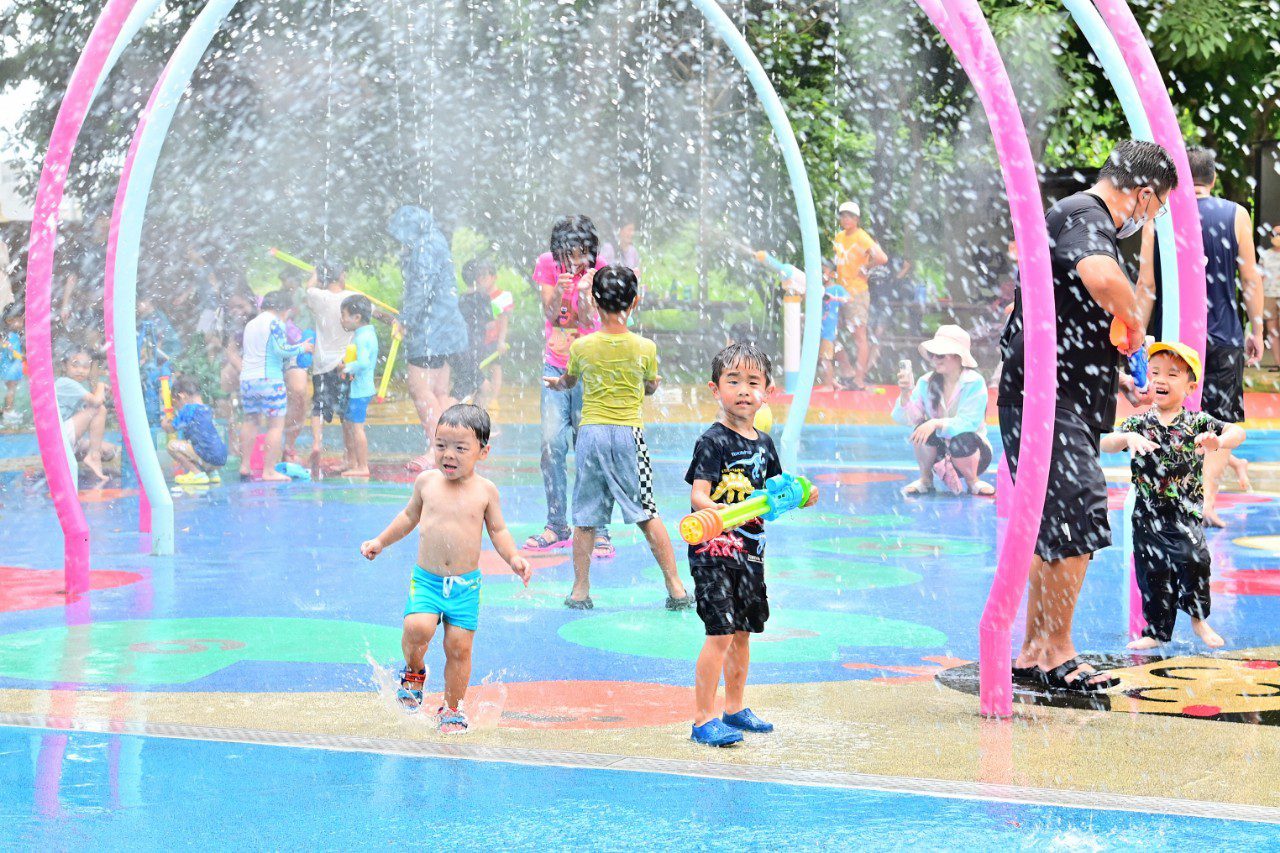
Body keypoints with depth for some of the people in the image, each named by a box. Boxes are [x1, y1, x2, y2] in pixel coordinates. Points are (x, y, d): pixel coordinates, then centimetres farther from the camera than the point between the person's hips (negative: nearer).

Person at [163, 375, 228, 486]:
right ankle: (212, 473, 15)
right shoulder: (207, 409, 17)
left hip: (209, 458, -9)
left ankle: (197, 474, -5)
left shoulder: (188, 409, -6)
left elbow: (171, 429, 4)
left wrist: (165, 422, 23)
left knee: (172, 445, -7)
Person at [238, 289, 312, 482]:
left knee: (250, 421, 16)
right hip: (269, 378, -8)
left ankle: (245, 466, 11)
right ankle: (269, 471, -9)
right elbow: (281, 349, -12)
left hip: (246, 378, 8)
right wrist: (302, 348, 1)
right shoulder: (275, 322, -5)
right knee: (276, 424, -4)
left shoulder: (250, 324, 19)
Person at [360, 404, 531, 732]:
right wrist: (381, 541, 18)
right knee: (417, 628, -24)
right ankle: (414, 671, 9)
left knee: (459, 646, -2)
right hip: (426, 579, 0)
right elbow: (409, 517, 19)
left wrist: (513, 558, -9)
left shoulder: (485, 491, -2)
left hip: (466, 584, 0)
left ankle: (452, 709, 19)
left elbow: (498, 530, 7)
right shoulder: (426, 482, 2)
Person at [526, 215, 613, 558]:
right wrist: (558, 291, -27)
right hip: (555, 365, 3)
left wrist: (585, 292, -32)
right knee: (552, 444, -4)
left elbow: (588, 321, -13)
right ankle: (557, 526, 6)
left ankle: (597, 531, -2)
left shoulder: (598, 268, -8)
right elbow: (550, 315, -7)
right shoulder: (548, 264, -2)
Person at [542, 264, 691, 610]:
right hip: (629, 433, 0)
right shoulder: (645, 348, -4)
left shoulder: (581, 347, -3)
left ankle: (580, 591, 12)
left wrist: (556, 384, 42)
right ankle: (676, 589, 7)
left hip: (591, 432, 0)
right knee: (648, 515, 7)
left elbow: (568, 382, 17)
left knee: (585, 517, 9)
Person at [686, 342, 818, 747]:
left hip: (750, 550, 8)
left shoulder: (763, 443, 11)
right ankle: (703, 719, -7)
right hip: (713, 550, -8)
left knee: (743, 632, 16)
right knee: (720, 633, -12)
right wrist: (720, 512, -39)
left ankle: (735, 709, 30)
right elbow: (698, 496, -20)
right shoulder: (713, 441, -12)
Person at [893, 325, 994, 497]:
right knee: (922, 429, -26)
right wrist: (906, 393, -32)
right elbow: (906, 418, -14)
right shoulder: (926, 382, -6)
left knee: (961, 441, -35)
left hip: (969, 452, -3)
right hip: (940, 454, 3)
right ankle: (925, 481, -4)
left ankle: (972, 481, -4)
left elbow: (968, 423, -27)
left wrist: (936, 423, -42)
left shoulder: (975, 383, -17)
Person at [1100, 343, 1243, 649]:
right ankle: (1156, 630, 24)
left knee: (1192, 559, -19)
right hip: (1148, 516, 2)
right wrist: (1128, 438, -28)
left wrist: (1218, 441, -30)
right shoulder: (1139, 423, 4)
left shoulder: (1197, 422, 0)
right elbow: (1106, 444, -7)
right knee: (1152, 573, 7)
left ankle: (1198, 617, 5)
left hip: (1187, 513, -2)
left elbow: (1238, 432, -8)